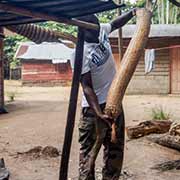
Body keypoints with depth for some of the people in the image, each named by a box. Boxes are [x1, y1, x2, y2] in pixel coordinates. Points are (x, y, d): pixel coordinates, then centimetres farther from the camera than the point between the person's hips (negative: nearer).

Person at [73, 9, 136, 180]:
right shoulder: (81, 53, -23)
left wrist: (133, 12, 8)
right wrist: (99, 113, -32)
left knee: (115, 146, 14)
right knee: (88, 147, -2)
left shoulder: (102, 30, -4)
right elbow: (86, 87, -25)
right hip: (94, 106, -7)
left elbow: (115, 23, 20)